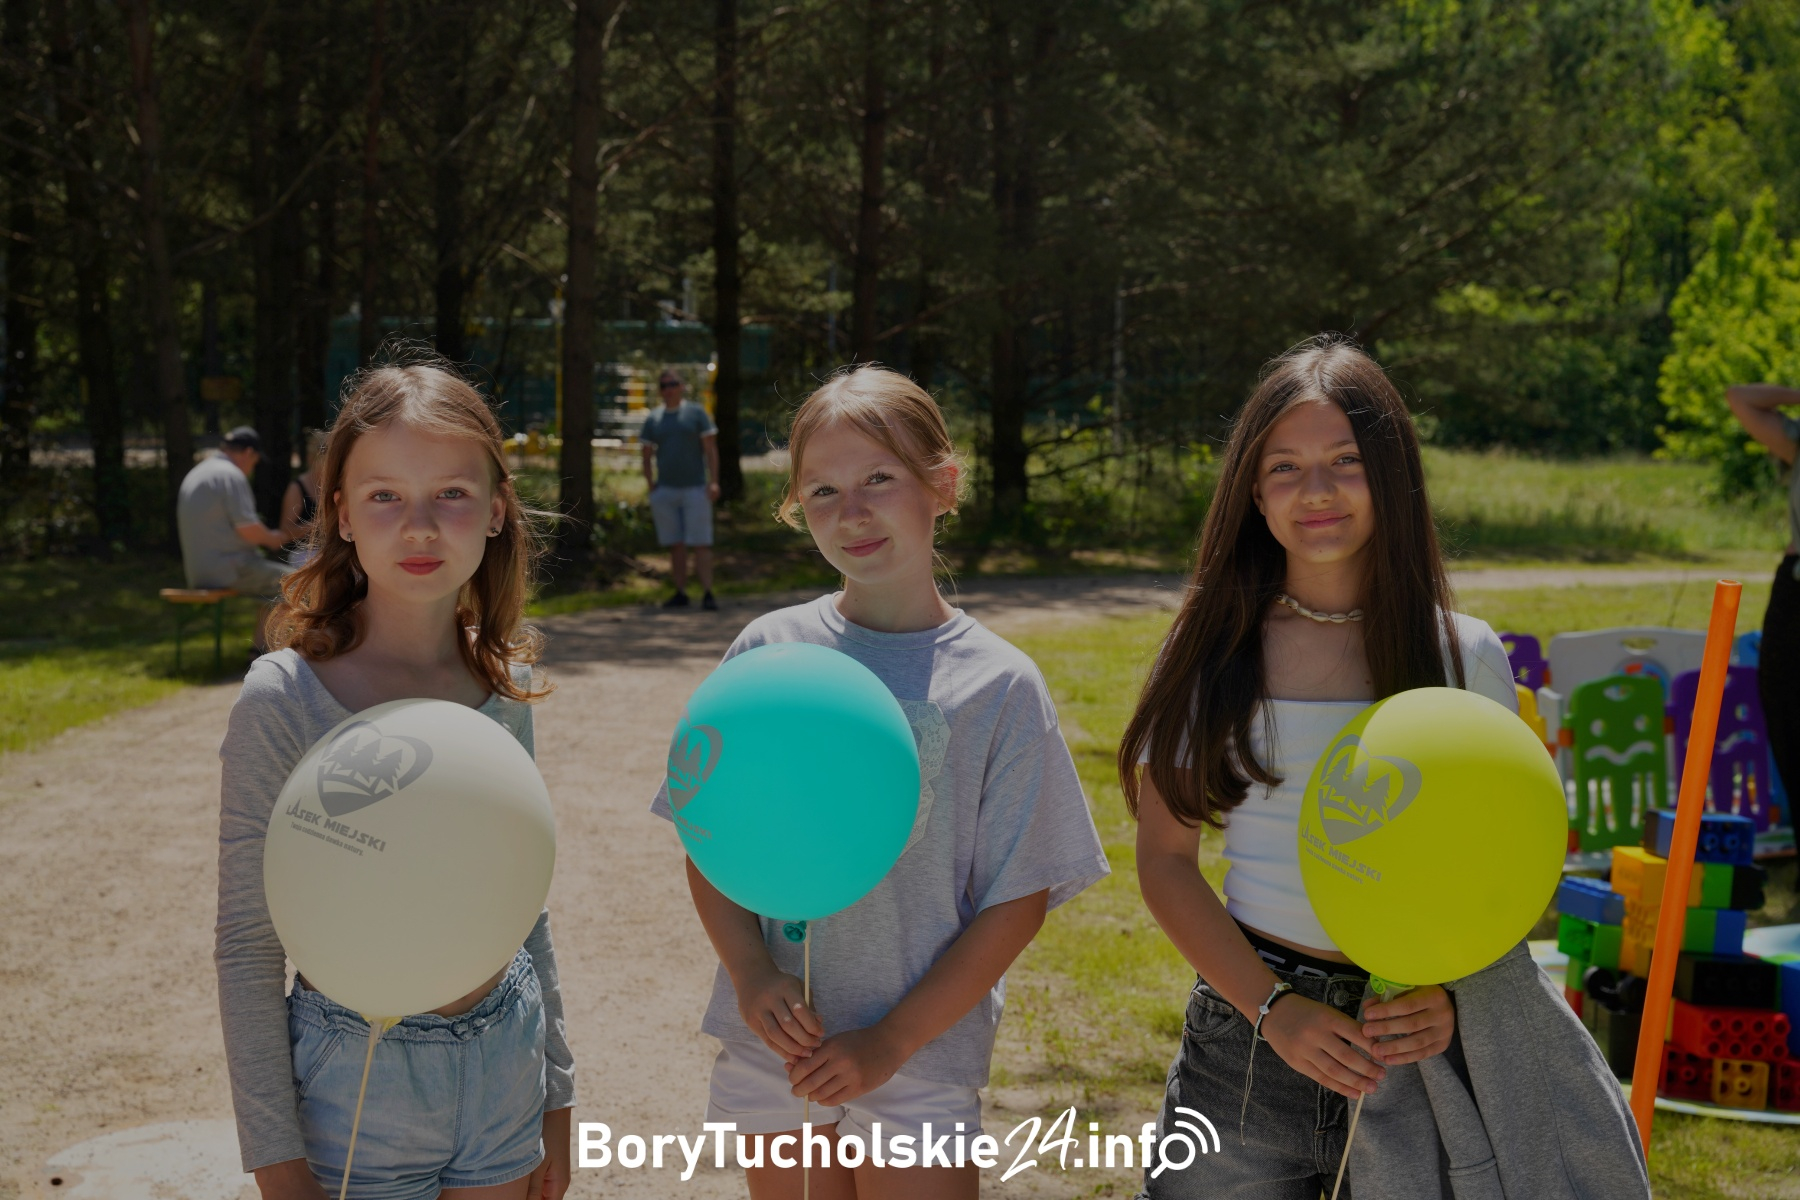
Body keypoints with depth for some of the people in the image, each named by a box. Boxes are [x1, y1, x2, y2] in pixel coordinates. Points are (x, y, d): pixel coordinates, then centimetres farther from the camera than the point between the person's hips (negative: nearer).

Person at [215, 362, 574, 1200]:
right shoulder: (283, 701, -14)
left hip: (503, 1066, 4)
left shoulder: (506, 683, 0)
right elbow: (248, 948, -10)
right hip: (357, 1081, -4)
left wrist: (554, 1094, 13)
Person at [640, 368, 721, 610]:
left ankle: (707, 594, -12)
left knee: (701, 543, -8)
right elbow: (647, 456, 14)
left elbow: (711, 449, -2)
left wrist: (713, 481, -11)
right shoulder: (652, 420, 10)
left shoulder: (696, 413, 2)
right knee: (675, 544, 4)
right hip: (665, 490, 3)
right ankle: (681, 593, 9)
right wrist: (651, 488, 4)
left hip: (695, 488, -3)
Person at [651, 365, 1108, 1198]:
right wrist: (750, 974, -12)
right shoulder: (769, 652, 0)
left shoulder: (1000, 685, -6)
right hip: (770, 1057, 2)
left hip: (921, 1062, -2)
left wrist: (893, 1040, -11)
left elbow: (1018, 899, -6)